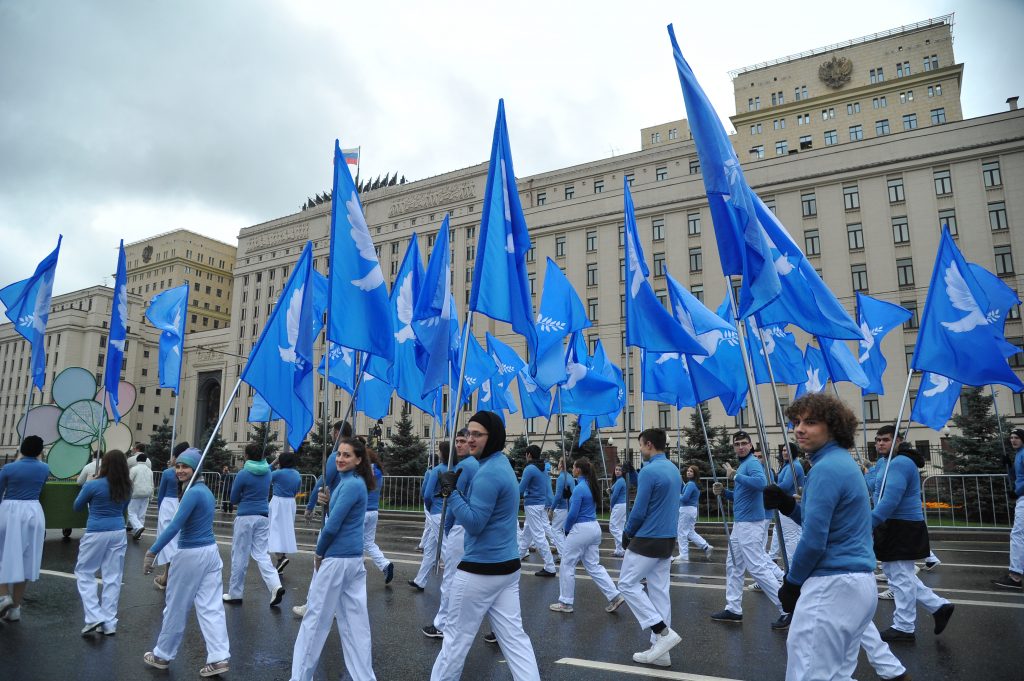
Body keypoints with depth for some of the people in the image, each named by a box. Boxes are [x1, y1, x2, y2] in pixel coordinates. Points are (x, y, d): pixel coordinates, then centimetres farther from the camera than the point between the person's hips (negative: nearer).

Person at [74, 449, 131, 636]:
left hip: (96, 533, -4)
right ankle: (109, 623, 12)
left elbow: (77, 507, 4)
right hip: (118, 532, 4)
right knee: (112, 577, 8)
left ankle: (94, 617, 1)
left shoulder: (93, 485, -13)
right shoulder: (126, 487, 1)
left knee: (84, 573, 12)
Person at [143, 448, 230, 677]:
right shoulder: (205, 490, 10)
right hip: (211, 552, 8)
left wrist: (152, 552, -22)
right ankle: (219, 657, 3)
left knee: (176, 607, 10)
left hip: (191, 555, -8)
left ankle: (162, 656, 28)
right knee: (211, 607, 6)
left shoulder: (193, 493, -18)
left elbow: (175, 526, -24)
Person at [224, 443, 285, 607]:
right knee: (262, 554, 6)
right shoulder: (267, 472, 6)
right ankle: (276, 586, -11)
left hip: (246, 517, -5)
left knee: (240, 556, 7)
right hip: (264, 516, 5)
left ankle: (235, 593, 18)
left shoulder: (243, 474, -10)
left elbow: (234, 499, -2)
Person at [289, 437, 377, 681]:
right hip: (354, 558, 9)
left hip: (337, 558, -9)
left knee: (316, 617, 4)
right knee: (354, 619, 12)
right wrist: (328, 500, 1)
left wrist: (319, 553, -6)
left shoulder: (351, 485, -18)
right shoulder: (351, 482, 11)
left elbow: (332, 526, -19)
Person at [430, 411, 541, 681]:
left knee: (457, 636, 8)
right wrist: (455, 492, 5)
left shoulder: (488, 473, -20)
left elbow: (473, 523, -22)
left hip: (480, 570, -9)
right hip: (507, 566, 9)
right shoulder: (502, 464, 11)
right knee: (514, 636, 9)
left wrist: (452, 491, -17)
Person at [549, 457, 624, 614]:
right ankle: (615, 596, 7)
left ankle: (565, 603, 14)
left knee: (567, 566, 5)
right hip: (594, 527, 9)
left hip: (581, 530, -9)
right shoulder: (591, 486, 8)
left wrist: (566, 529, -2)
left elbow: (573, 514, -18)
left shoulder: (579, 488, -18)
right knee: (593, 566, 14)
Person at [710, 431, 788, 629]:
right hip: (740, 524, 10)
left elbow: (761, 483, -34)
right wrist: (724, 492, 8)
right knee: (734, 566, 14)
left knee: (758, 568, -8)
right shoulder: (742, 465, 16)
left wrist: (735, 475, -25)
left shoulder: (752, 463, -12)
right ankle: (733, 609, 22)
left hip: (750, 525, -10)